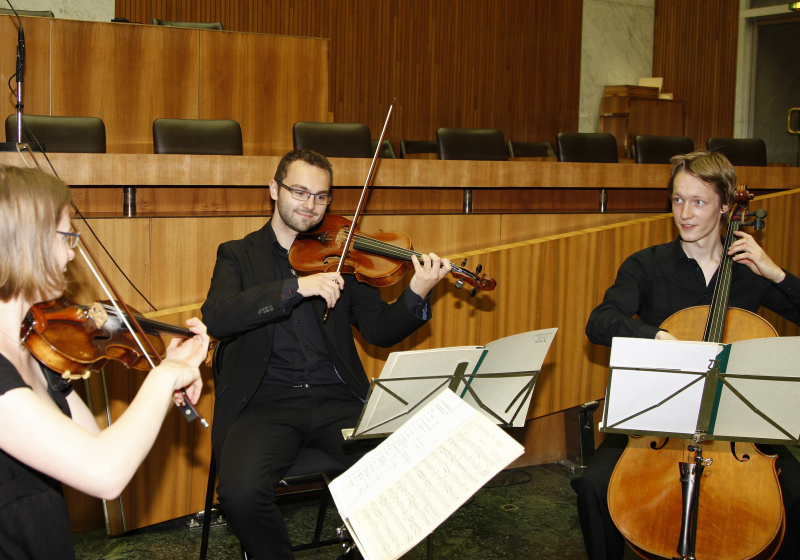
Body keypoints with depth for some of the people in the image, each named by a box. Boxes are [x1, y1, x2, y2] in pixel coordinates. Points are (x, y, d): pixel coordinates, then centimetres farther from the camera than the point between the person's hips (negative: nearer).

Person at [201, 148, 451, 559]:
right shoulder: (239, 255, 10)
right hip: (266, 401, -1)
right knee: (240, 491, -29)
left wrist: (416, 295, -13)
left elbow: (379, 330, 7)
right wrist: (296, 288, -20)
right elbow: (216, 318, -10)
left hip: (338, 399, 2)